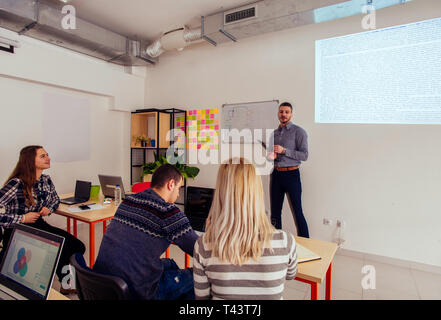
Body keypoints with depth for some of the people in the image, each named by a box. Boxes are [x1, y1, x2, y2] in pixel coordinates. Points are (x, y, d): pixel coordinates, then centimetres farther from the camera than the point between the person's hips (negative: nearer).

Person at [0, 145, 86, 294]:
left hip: (39, 226, 6)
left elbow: (56, 200, 21)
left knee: (77, 246, -13)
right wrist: (22, 218, -20)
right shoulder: (16, 184, -18)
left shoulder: (46, 180, 2)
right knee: (61, 247, -23)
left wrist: (49, 209, 0)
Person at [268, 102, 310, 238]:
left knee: (297, 212, -2)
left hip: (291, 174, -5)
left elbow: (304, 155, -11)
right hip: (276, 174, 6)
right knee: (275, 211, 11)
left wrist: (284, 151, -19)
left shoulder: (298, 132, -4)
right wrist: (271, 156, -1)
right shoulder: (274, 133, 15)